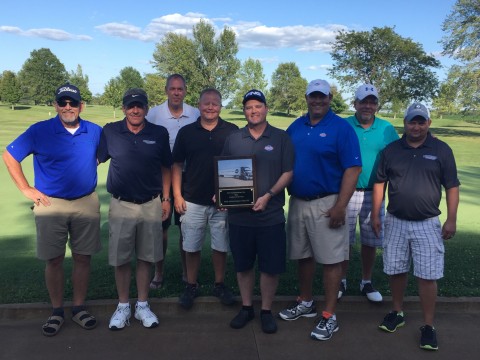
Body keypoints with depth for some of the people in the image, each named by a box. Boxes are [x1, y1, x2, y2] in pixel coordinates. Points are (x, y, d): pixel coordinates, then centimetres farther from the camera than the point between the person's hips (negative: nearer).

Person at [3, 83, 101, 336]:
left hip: (87, 204, 2)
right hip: (51, 205, -1)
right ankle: (56, 311, 22)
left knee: (82, 258, 8)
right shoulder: (40, 131, -4)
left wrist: (88, 167, 7)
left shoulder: (95, 132, 2)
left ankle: (79, 308, 24)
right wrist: (26, 189, -2)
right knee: (54, 260, 6)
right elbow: (9, 156, 2)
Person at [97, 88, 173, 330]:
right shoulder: (110, 132, 0)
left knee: (145, 258, 10)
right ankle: (122, 307, 24)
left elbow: (166, 168, 8)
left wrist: (166, 198, 5)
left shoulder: (159, 134, 1)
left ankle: (143, 306, 25)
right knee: (120, 259, 7)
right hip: (121, 205, 0)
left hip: (151, 205, 1)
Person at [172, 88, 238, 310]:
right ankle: (191, 286, 27)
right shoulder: (186, 132, 3)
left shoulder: (232, 131, -1)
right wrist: (177, 195, -1)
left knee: (220, 246, 10)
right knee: (191, 247, 9)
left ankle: (220, 284, 29)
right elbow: (177, 164, 6)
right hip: (192, 201, 1)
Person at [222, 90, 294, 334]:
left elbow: (288, 172, -3)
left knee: (271, 266, 5)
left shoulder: (281, 138, 1)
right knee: (243, 265, 13)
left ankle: (266, 311, 24)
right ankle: (246, 308, 31)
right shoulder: (233, 140, 8)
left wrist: (268, 195, -15)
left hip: (271, 216, -2)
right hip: (239, 215, 2)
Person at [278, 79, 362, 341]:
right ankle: (306, 303, 34)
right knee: (303, 256, 16)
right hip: (297, 202, 6)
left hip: (326, 204, -5)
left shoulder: (341, 128, -8)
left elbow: (353, 169, -13)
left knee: (330, 259, 1)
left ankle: (329, 316, 14)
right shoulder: (295, 127, 9)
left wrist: (340, 206, -19)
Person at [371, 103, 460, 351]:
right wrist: (375, 214, 3)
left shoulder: (442, 150, -2)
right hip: (395, 222, 2)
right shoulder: (391, 150, 3)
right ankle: (397, 313, 31)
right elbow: (380, 183, 7)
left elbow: (452, 187, -1)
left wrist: (451, 219, -6)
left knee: (427, 275, 1)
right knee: (396, 271, 13)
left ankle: (428, 326, 14)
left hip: (427, 224, -2)